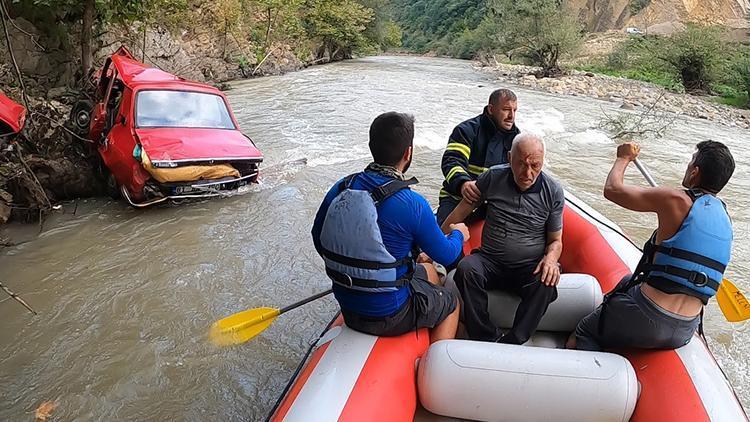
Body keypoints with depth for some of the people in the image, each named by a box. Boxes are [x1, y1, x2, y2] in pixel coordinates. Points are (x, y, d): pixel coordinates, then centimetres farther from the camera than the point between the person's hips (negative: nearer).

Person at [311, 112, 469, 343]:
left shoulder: (340, 189, -9)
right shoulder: (412, 204, -25)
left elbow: (318, 239, 4)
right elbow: (446, 256, -10)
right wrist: (459, 234, 12)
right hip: (390, 316, -6)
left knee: (428, 271, 30)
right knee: (451, 303, 24)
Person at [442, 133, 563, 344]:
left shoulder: (553, 192, -1)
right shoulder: (493, 178, -2)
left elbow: (556, 240, 7)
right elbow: (461, 211, 6)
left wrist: (551, 258, -17)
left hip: (529, 268, 0)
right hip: (490, 262, 1)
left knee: (546, 284, -33)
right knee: (466, 269, -31)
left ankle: (510, 345, -23)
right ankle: (487, 339, -22)